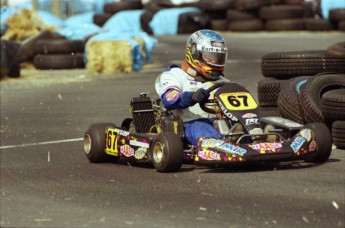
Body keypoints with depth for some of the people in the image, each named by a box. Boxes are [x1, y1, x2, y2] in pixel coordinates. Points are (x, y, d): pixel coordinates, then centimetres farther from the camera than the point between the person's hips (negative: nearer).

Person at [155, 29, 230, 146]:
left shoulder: (222, 82, 30)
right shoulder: (174, 76, 11)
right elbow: (169, 100, -10)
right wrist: (192, 97, -32)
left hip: (219, 123, 4)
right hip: (189, 125, -4)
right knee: (200, 128, -39)